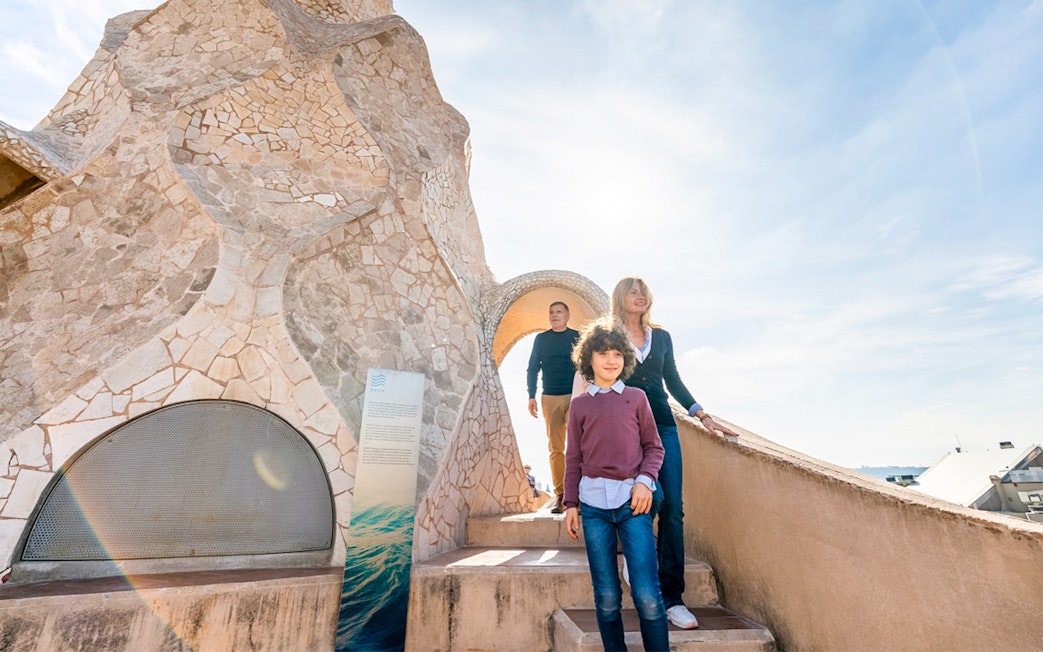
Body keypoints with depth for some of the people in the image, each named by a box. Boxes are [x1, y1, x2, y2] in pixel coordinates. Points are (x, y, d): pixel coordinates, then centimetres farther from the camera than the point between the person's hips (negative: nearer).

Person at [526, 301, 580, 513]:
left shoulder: (577, 337, 7)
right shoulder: (541, 339, 10)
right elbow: (532, 368, 12)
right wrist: (531, 397, 4)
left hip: (574, 396, -1)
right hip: (549, 398, 2)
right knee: (555, 447, 2)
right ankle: (560, 494, 9)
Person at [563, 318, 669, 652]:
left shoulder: (636, 397, 8)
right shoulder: (579, 404, 9)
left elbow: (654, 446, 9)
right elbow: (573, 458, 11)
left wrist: (645, 481, -7)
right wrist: (570, 503, 7)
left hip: (632, 500, -1)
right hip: (593, 504, 1)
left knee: (647, 595, -3)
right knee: (606, 597, 8)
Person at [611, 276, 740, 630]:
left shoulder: (661, 337, 15)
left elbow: (674, 382, 18)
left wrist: (703, 416, 13)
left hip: (663, 425, 4)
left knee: (673, 510, -1)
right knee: (653, 495, -18)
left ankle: (672, 598, 11)